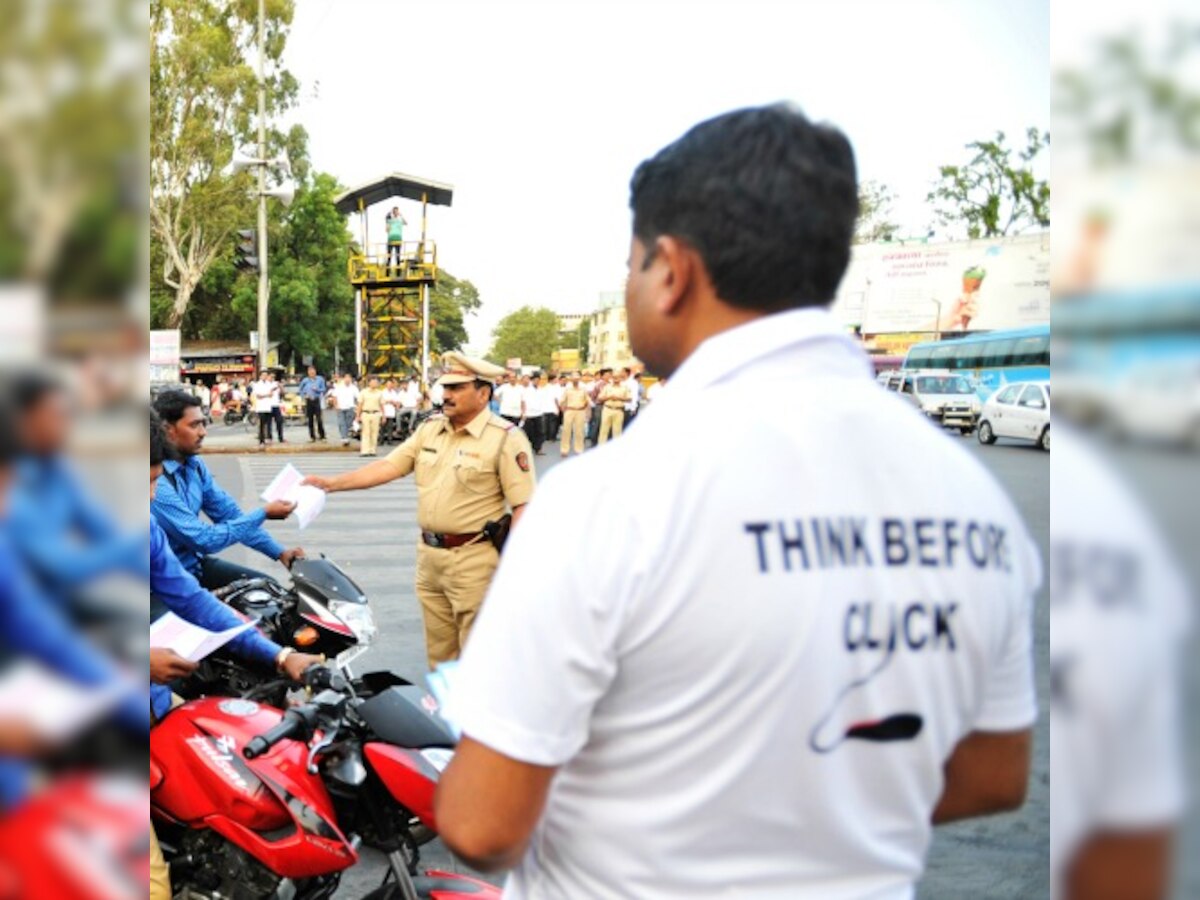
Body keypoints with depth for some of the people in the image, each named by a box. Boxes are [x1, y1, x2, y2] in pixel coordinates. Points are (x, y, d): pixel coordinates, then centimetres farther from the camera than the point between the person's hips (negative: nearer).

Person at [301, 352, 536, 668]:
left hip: (474, 560, -7)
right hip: (429, 557, 7)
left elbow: (524, 505, -14)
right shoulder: (430, 429, 9)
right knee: (438, 651, 17)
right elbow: (388, 466, 6)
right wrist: (331, 483, -3)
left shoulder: (505, 438, -12)